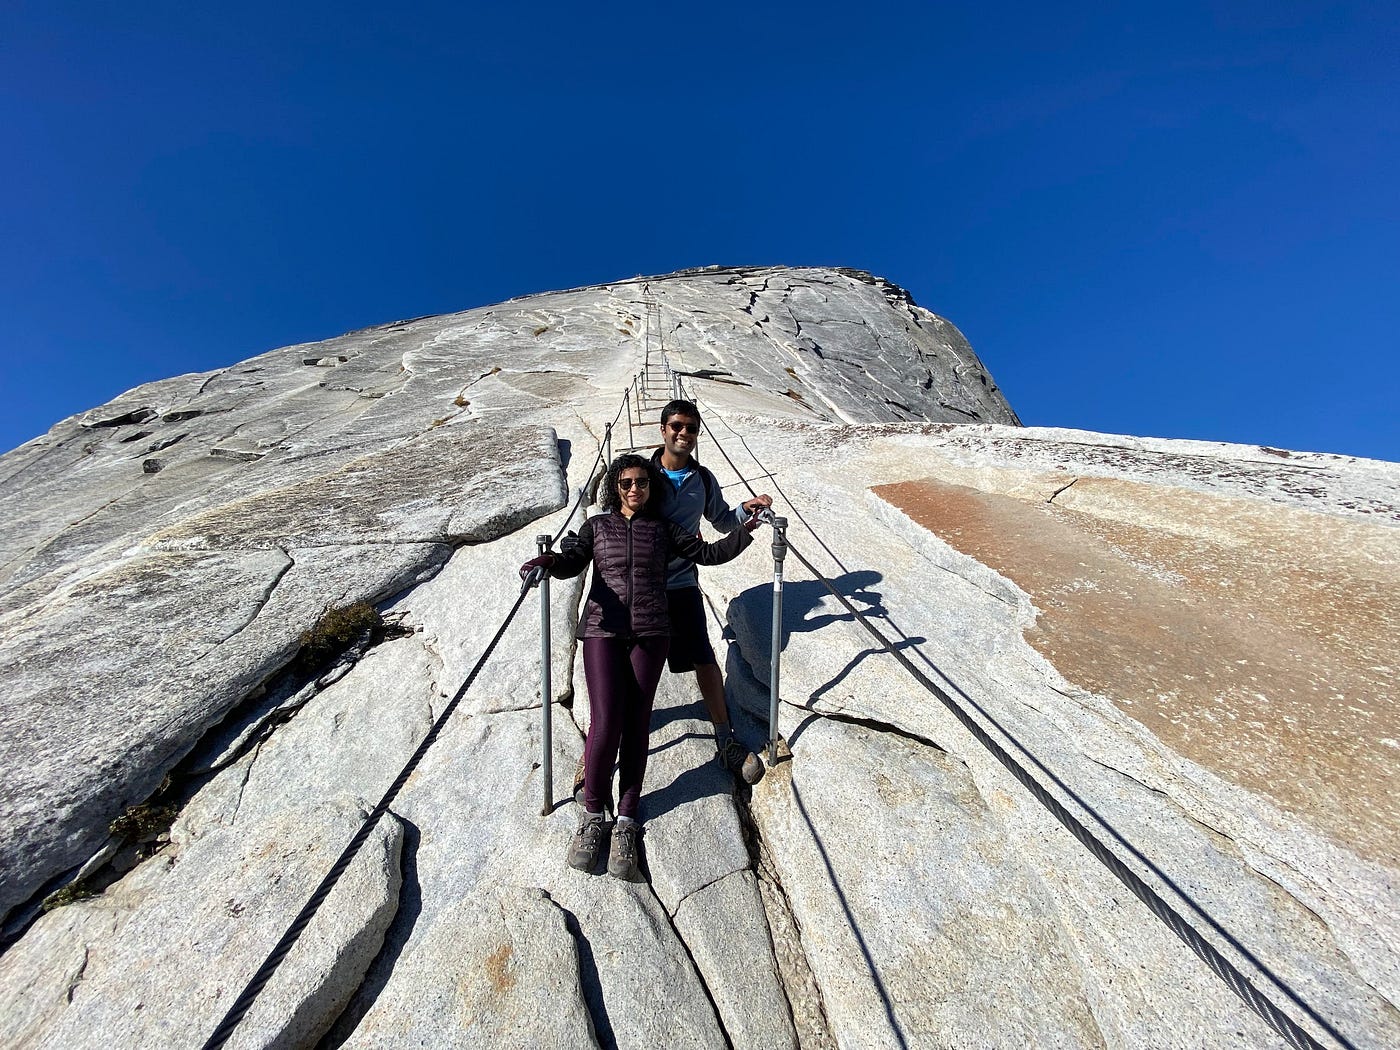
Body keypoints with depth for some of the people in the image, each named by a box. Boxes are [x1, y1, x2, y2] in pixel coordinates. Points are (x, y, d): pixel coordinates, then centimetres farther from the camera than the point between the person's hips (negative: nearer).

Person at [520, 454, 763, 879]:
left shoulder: (663, 528, 15)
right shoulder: (597, 525, 15)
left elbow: (710, 553, 12)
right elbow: (574, 560, -2)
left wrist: (744, 531, 0)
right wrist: (549, 562, -24)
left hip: (650, 633, 1)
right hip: (603, 630, 0)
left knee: (636, 725, -1)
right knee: (605, 724, -9)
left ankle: (626, 821, 13)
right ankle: (592, 815, 13)